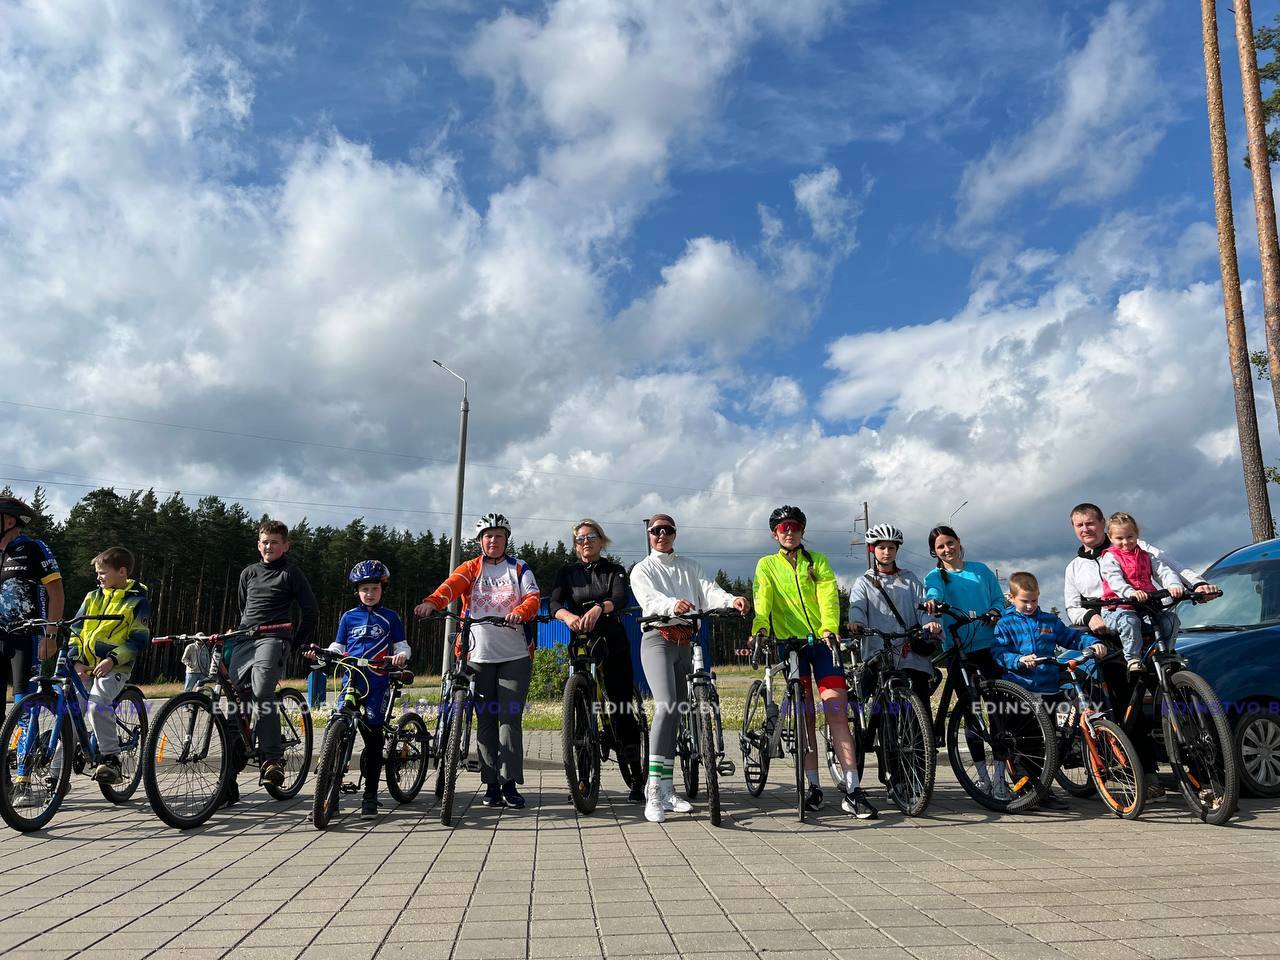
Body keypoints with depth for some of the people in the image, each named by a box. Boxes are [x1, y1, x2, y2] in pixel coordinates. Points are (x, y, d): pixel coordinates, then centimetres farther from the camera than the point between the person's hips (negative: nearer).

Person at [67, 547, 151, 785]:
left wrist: (112, 659, -18)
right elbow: (75, 631, 15)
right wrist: (76, 660, 0)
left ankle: (111, 759, -19)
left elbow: (139, 641, -6)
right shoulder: (93, 597, 14)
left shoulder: (137, 601, -1)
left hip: (114, 668, -6)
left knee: (97, 704, -28)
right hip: (85, 667, 6)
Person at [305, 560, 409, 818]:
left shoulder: (390, 617, 9)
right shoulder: (349, 617, 14)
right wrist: (320, 653, -2)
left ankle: (370, 796, 8)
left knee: (373, 736, -1)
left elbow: (401, 645, 7)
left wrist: (401, 656, -15)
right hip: (351, 679, 2)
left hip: (378, 683, -2)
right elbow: (338, 647, 17)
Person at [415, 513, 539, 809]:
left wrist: (520, 612, -25)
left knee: (510, 718, -3)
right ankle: (491, 783, 13)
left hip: (515, 655, -1)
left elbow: (534, 597, -2)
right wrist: (432, 602, -31)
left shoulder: (519, 568, 11)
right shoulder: (470, 569, 10)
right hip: (479, 655, 1)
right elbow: (451, 585, -9)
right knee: (486, 720, 6)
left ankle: (510, 783, 3)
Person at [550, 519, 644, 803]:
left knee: (621, 710, -5)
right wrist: (568, 616, -33)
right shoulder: (567, 573, 8)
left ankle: (637, 778, 3)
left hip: (614, 646, -1)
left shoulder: (614, 570, 4)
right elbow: (554, 603, -10)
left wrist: (598, 608, -38)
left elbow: (621, 599, -16)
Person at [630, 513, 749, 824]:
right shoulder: (642, 570, 7)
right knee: (667, 705, -22)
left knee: (678, 712, 4)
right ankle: (654, 792, -21)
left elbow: (708, 590, 1)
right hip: (658, 638, -4)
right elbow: (650, 598, -14)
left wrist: (731, 600, -22)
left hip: (686, 642, 4)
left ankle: (666, 791, 13)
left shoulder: (689, 566, 18)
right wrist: (673, 605, -37)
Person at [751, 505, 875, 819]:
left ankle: (852, 791, -9)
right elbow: (762, 598, -6)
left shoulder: (818, 561, 12)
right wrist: (760, 627, -26)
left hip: (822, 643, 0)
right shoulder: (766, 565, 11)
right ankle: (814, 788, 13)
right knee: (804, 719, 3)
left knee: (837, 713, -9)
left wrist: (829, 628, -22)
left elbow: (828, 596, -3)